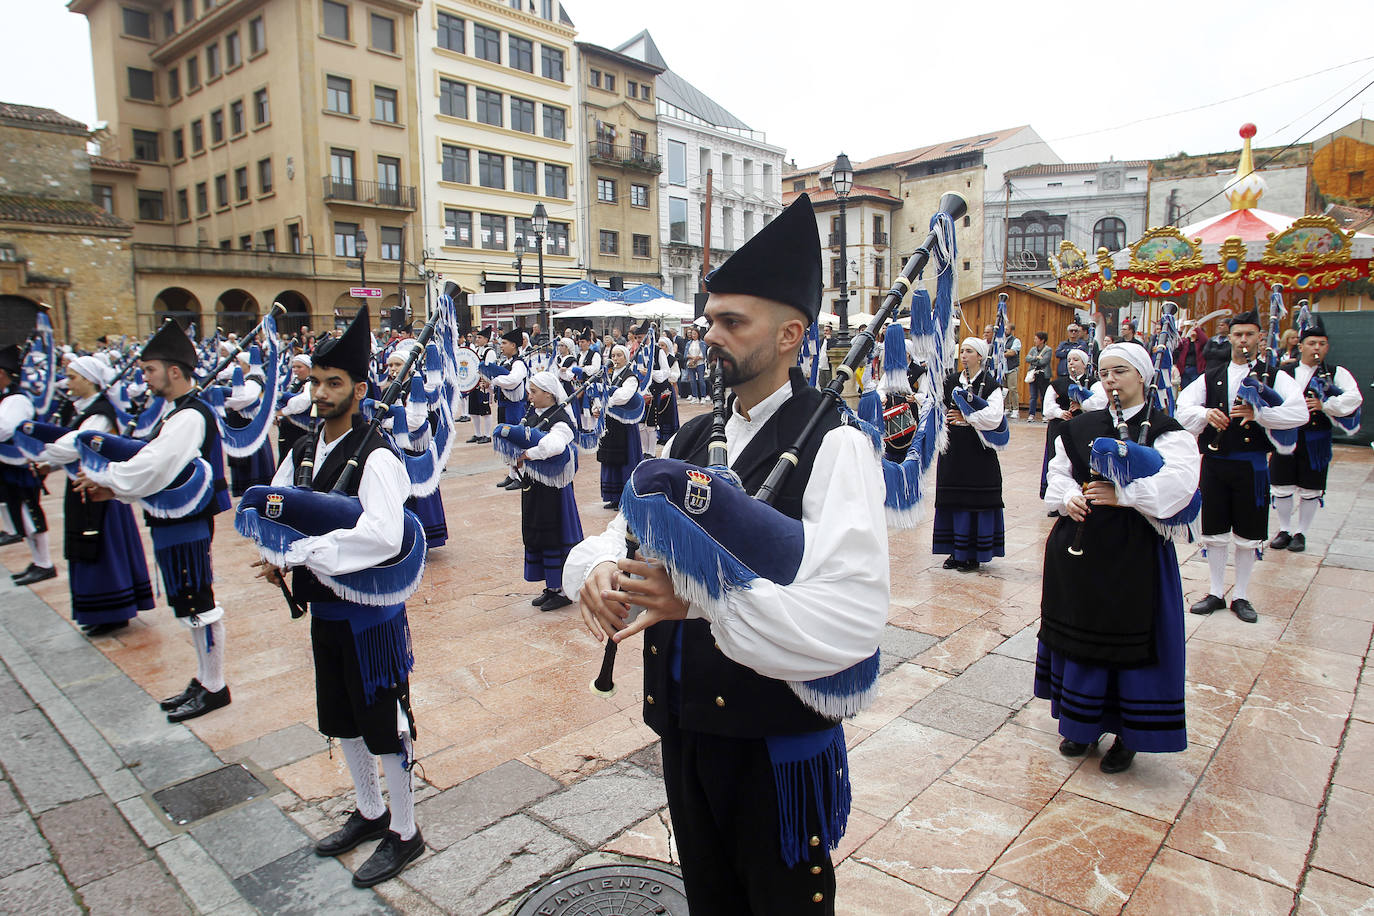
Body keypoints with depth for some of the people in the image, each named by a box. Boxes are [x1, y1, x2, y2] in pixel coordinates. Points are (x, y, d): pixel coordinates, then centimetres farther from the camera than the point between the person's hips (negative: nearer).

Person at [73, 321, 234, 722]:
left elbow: (152, 470, -27)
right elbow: (155, 463, 14)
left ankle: (214, 688, 15)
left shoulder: (190, 416, -21)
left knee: (198, 604, 1)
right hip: (175, 523, 10)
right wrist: (112, 488, 1)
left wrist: (105, 479, -12)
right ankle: (205, 679, 31)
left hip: (186, 526, -10)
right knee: (192, 603, 18)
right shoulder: (176, 410, 12)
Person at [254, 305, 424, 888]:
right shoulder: (302, 452, 4)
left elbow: (382, 537, -36)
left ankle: (404, 833, 26)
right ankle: (370, 811, 44)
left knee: (385, 724, 6)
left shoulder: (375, 458, -22)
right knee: (342, 720, 22)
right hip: (323, 608, 8)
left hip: (370, 613, -8)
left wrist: (298, 554, -31)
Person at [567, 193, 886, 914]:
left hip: (781, 742, -6)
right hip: (685, 725, 6)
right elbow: (625, 531, 5)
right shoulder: (692, 439, 5)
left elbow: (852, 616, -28)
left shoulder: (833, 447, -18)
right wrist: (598, 568, -18)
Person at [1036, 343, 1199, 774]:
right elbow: (1058, 475, 9)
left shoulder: (1165, 432, -4)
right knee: (1079, 634, 12)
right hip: (1077, 546, 4)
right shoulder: (1080, 428, 10)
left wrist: (1122, 494, -24)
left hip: (1134, 552, -4)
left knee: (1130, 639, 3)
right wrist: (1068, 497, -11)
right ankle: (1084, 725, 29)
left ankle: (1128, 736, 21)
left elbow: (1177, 483, -18)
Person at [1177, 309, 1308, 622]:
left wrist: (1258, 413, -27)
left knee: (1248, 535, 6)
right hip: (1214, 463, 2)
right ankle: (1215, 593, 23)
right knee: (1214, 531, 9)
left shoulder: (1274, 376, 1)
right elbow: (1183, 408, 1)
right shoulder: (1211, 377, 10)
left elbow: (1300, 413, -13)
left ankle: (1241, 596, 21)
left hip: (1252, 464, -2)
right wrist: (1206, 413, -18)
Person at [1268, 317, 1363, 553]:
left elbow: (1354, 398, -12)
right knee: (1281, 487, 6)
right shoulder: (1284, 372, 6)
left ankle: (1300, 533, 20)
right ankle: (1284, 530, 23)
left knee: (1309, 491, 5)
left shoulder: (1336, 373, 2)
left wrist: (1324, 405, -22)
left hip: (1316, 441, -1)